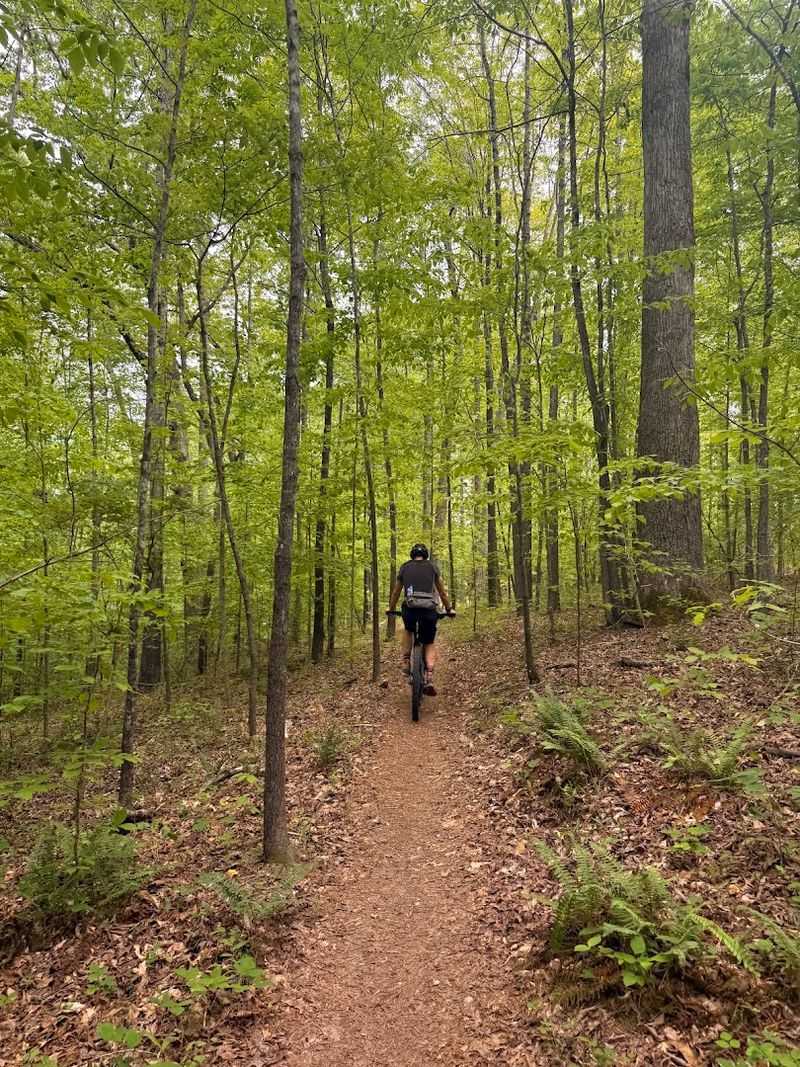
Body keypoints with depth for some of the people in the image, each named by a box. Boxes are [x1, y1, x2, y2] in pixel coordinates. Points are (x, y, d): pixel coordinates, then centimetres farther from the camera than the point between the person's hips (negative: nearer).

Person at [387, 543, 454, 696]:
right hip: (429, 610, -1)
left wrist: (391, 608, 44)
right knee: (429, 644, 18)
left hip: (410, 609, 1)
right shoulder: (432, 566, 16)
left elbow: (396, 591, 29)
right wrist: (449, 609, 34)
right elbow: (442, 590, 22)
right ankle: (429, 680, -1)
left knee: (408, 630, 36)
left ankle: (406, 661, 19)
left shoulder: (404, 567, 19)